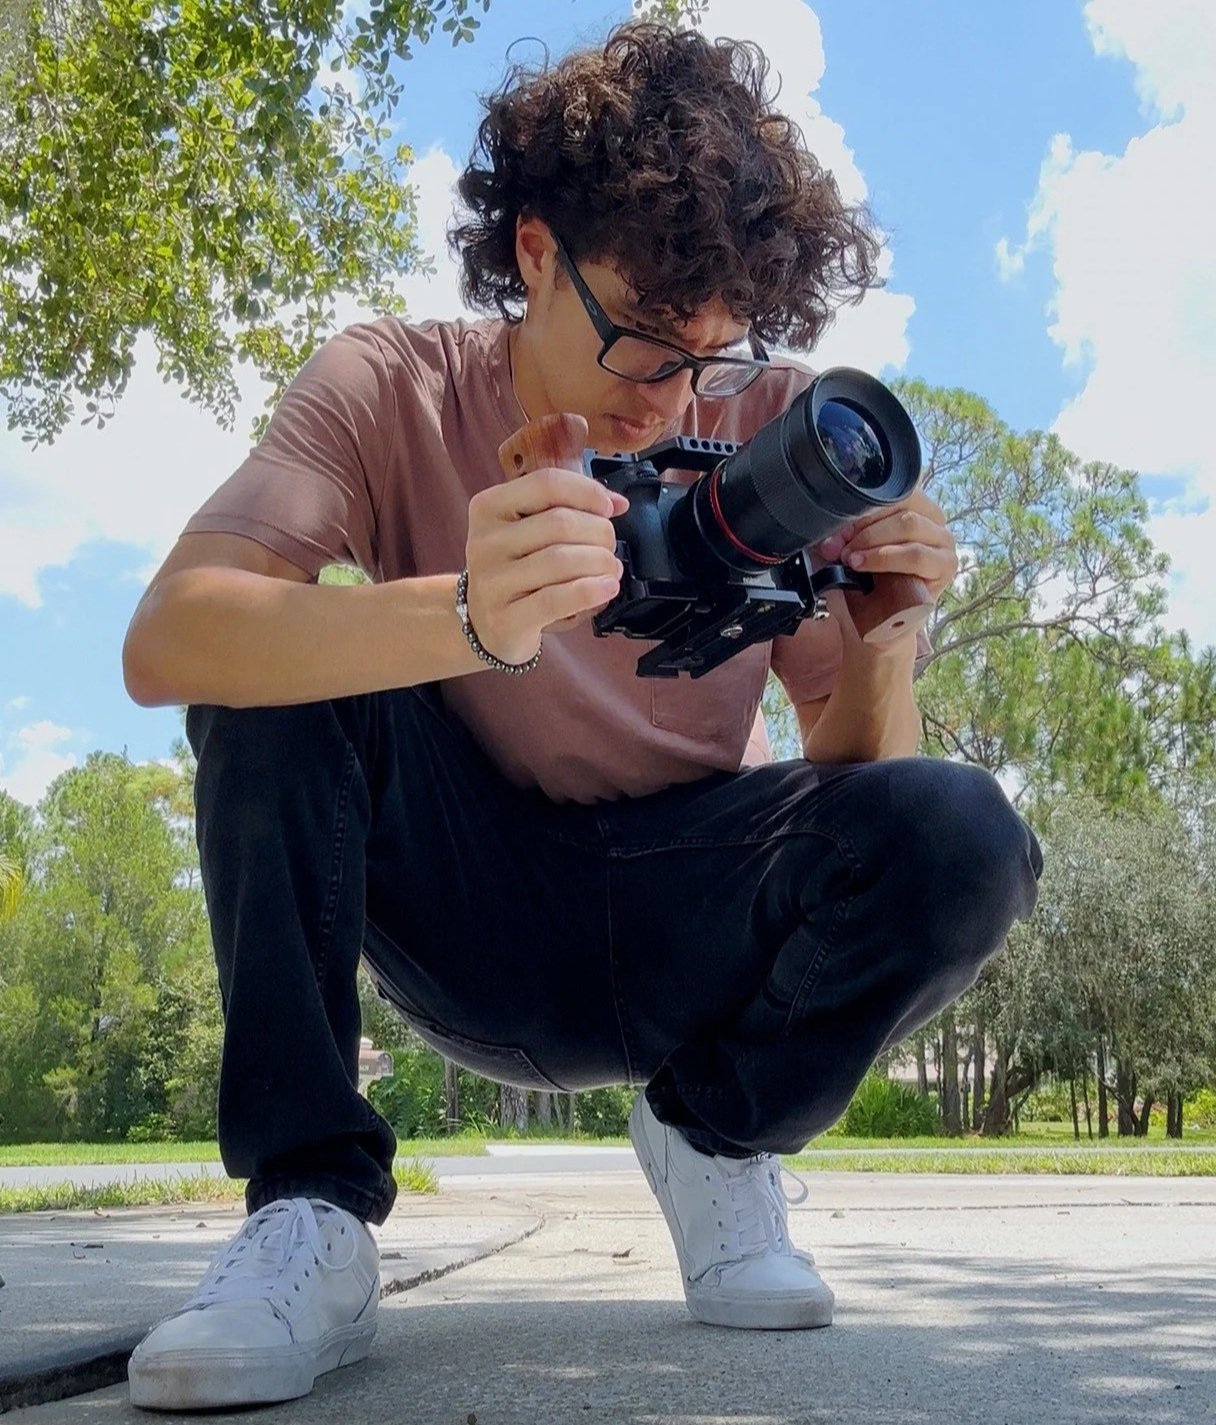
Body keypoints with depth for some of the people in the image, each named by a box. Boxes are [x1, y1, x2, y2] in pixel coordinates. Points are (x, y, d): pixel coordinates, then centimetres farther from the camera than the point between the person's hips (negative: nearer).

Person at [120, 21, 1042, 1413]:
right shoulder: (393, 390, -12)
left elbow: (853, 774, -8)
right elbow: (164, 643, -29)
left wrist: (879, 642, -30)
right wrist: (467, 616, -46)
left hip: (685, 927, 1)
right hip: (472, 921, -1)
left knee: (957, 838, -26)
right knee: (280, 656, -26)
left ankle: (717, 1129, 4)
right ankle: (309, 1210, -17)